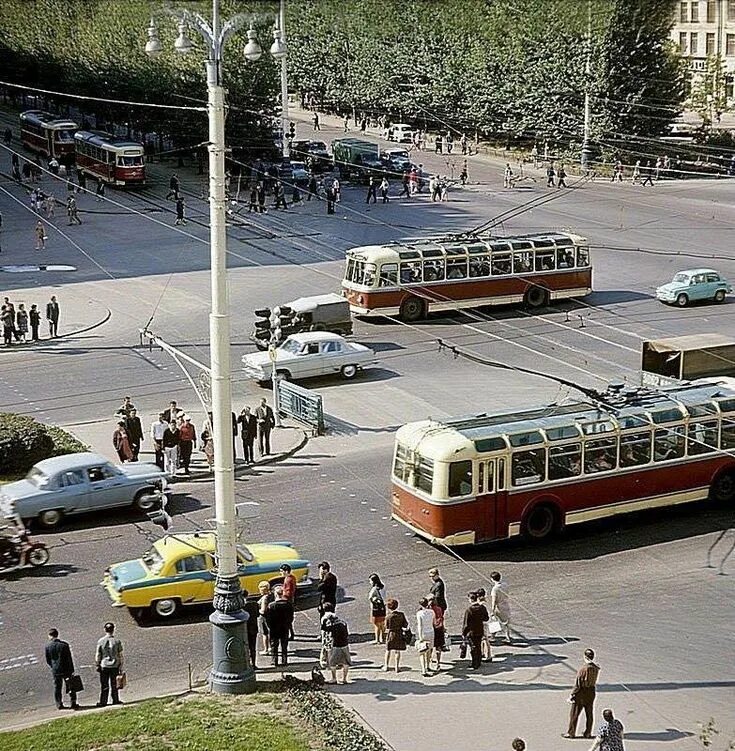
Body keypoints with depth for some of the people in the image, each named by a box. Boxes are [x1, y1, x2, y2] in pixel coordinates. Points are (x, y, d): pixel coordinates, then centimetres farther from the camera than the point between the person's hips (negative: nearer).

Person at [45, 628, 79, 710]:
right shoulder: (64, 644, -10)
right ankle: (73, 703, 12)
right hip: (66, 669, -1)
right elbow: (69, 659, -8)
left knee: (57, 687, 14)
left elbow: (47, 660, -1)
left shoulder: (47, 646, -8)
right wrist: (72, 670, -2)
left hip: (55, 670, 1)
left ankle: (59, 704, 18)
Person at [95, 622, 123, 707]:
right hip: (114, 666, 1)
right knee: (114, 684, 10)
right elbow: (120, 655, 0)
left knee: (104, 685, 5)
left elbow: (97, 655, -1)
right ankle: (115, 700, 14)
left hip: (104, 666, 0)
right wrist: (121, 666, 8)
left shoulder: (101, 641, -5)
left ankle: (103, 701, 6)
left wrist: (97, 665, 9)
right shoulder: (117, 641, -4)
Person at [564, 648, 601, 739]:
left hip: (581, 692, -5)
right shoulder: (596, 668, -7)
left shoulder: (583, 669, -24)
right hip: (592, 692, 6)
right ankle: (588, 733, 23)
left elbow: (577, 684, -20)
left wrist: (571, 695, -12)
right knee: (589, 713, 16)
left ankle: (571, 733, 15)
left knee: (574, 713, 8)